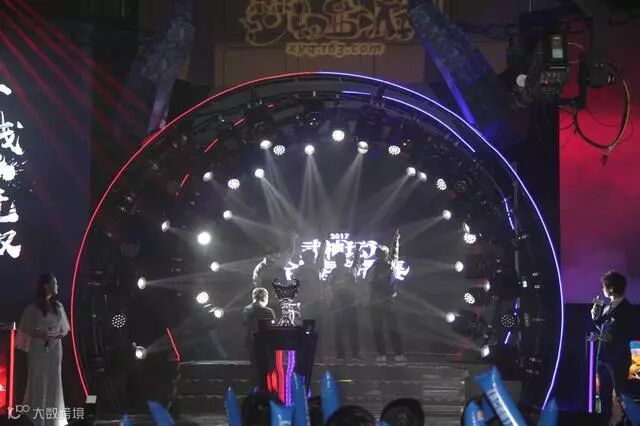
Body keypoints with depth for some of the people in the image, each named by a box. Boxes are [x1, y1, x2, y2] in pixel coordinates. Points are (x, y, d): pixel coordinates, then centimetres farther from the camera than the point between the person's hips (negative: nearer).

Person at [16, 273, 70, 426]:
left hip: (55, 349, 4)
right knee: (38, 383, -4)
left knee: (54, 384, 5)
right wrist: (41, 335, -20)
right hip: (38, 350, -4)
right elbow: (25, 330, -5)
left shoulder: (58, 306, 8)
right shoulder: (33, 307, -6)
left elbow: (64, 330, 13)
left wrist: (57, 335, -9)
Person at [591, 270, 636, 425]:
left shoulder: (627, 309, -12)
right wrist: (596, 317, 1)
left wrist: (613, 337, -25)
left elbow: (631, 335, -14)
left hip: (618, 358, -8)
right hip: (604, 356, 8)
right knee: (604, 394, 14)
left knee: (621, 394, -2)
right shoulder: (607, 306, 9)